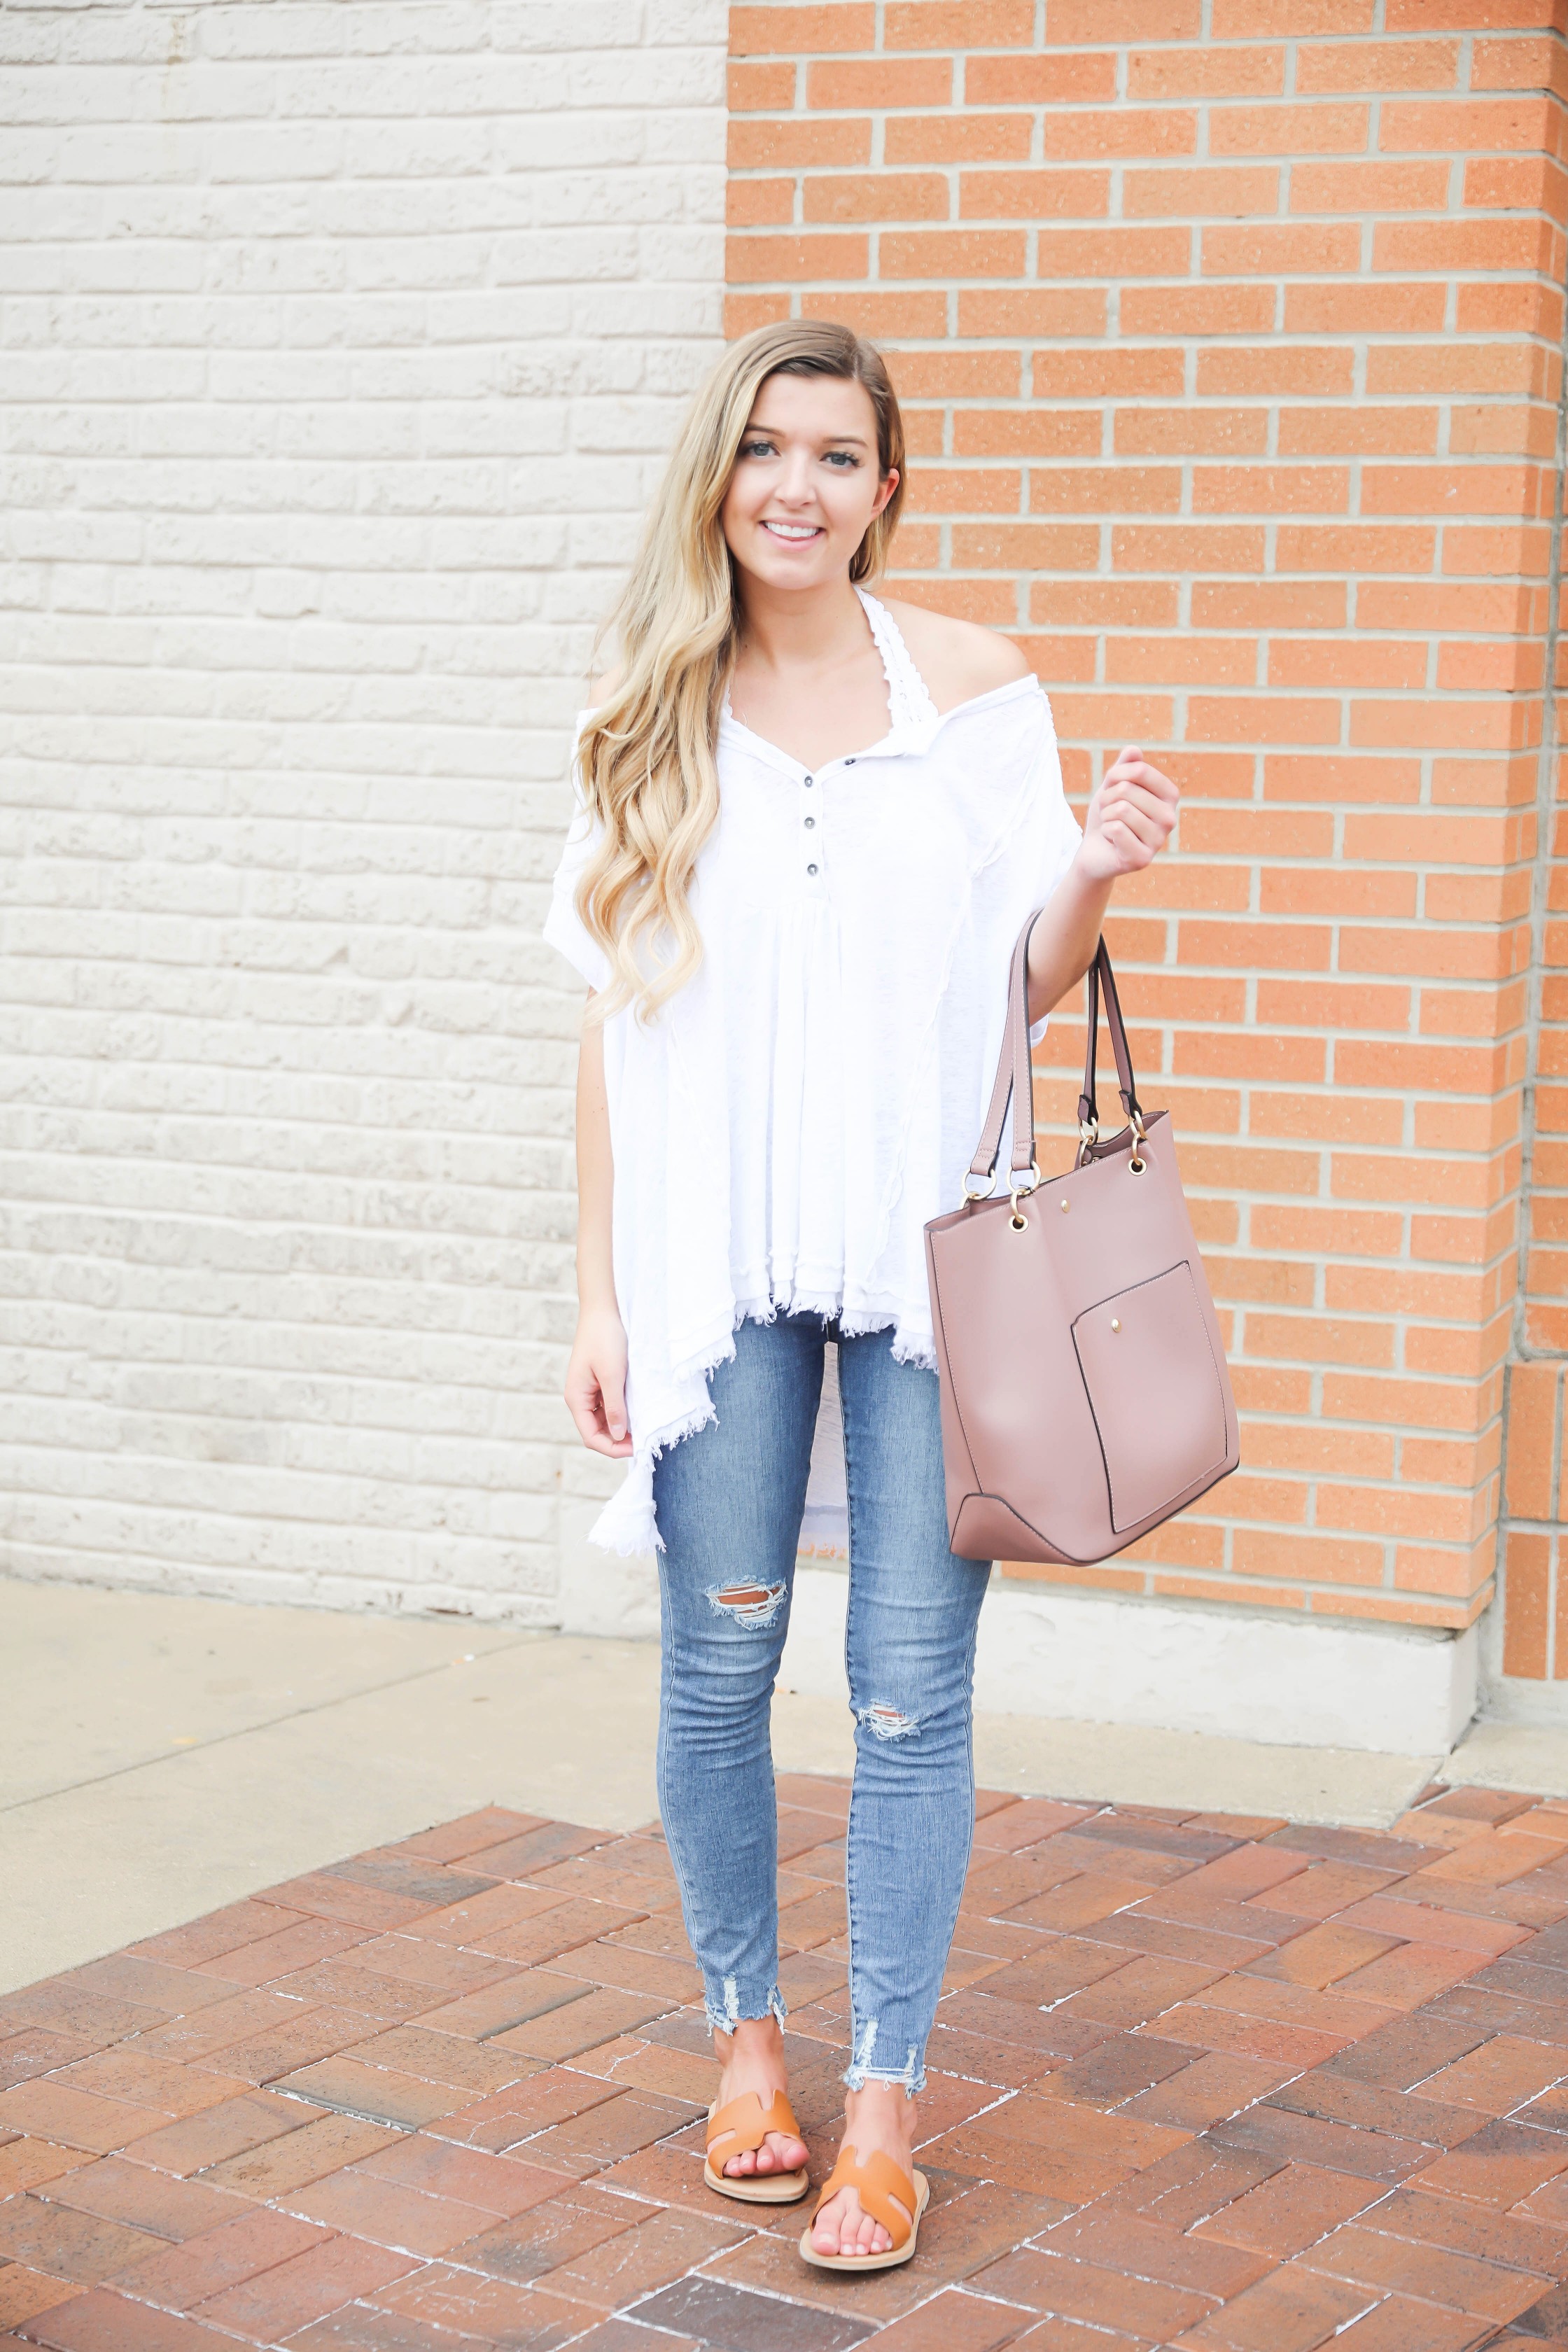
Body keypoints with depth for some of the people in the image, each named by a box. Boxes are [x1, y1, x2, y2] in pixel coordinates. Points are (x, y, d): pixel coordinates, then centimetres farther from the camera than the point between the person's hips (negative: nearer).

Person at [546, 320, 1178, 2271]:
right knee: (718, 1665, 8)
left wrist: (1095, 875, -15)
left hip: (928, 1242, -1)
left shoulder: (969, 682, 2)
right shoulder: (652, 714, 3)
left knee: (911, 1686, 1)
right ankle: (746, 2031, 30)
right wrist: (597, 1294, 1)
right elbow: (613, 1020, 4)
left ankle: (886, 2096, 13)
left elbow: (1029, 977, 7)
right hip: (718, 1251, 1)